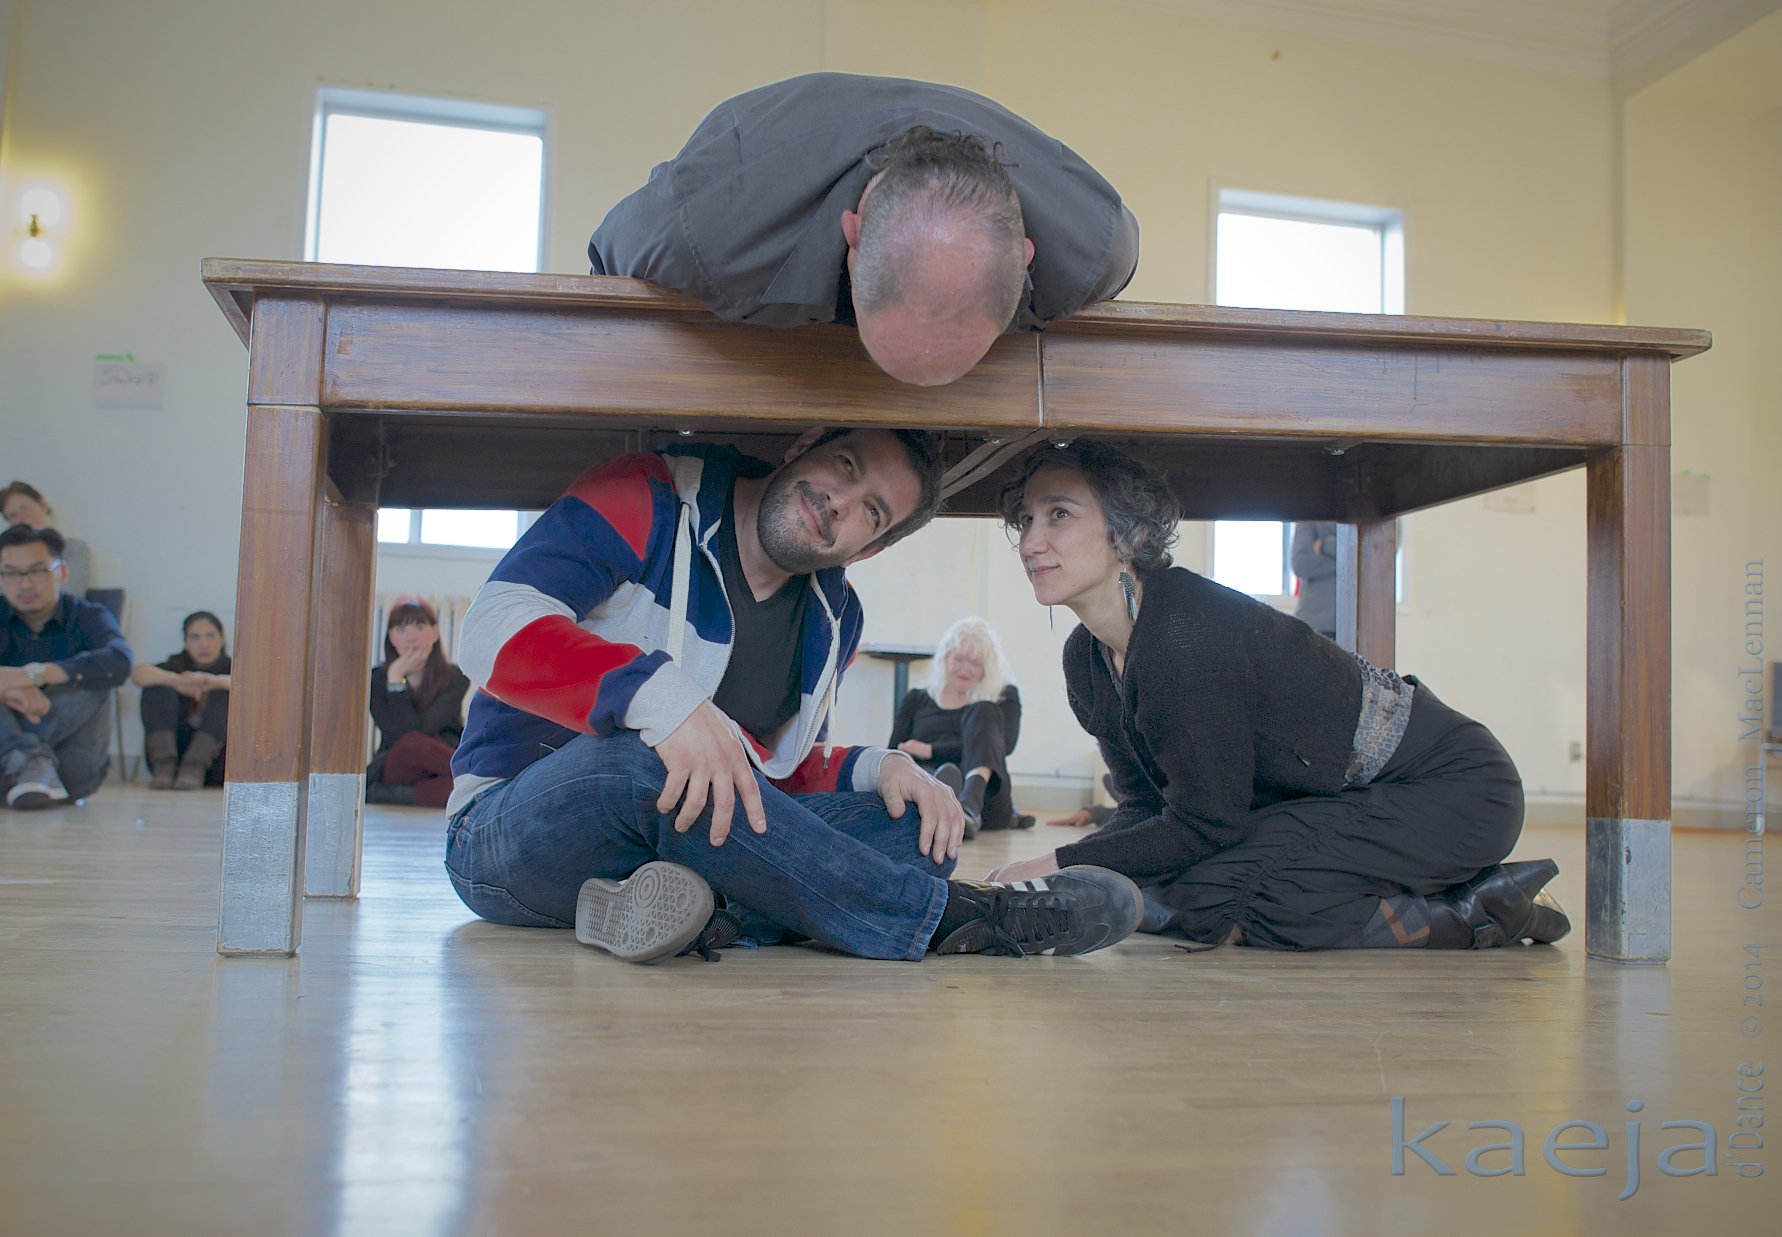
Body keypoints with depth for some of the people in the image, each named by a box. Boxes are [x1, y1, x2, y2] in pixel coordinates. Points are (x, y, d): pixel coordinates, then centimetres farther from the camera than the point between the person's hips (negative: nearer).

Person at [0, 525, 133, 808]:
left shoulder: (88, 617, 1)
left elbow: (120, 662, -23)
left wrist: (32, 674, -31)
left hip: (73, 773, 0)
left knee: (90, 676, -22)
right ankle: (30, 762, -44)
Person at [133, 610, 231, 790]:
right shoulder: (176, 666, 10)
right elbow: (139, 673, -14)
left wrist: (215, 681, -41)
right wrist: (175, 680, -37)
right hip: (174, 749, 1)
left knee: (225, 692, -20)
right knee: (157, 685, -13)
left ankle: (195, 767, -34)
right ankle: (164, 764, -30)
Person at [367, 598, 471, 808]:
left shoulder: (454, 678, -2)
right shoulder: (377, 678, 0)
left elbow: (420, 728, -15)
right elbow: (408, 738, -13)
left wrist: (397, 679, -17)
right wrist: (396, 677, -15)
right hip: (394, 771, 1)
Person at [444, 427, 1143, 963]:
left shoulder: (834, 619, 10)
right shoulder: (647, 502, -10)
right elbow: (497, 628, -22)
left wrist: (875, 770, -8)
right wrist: (664, 695, -39)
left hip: (670, 839, 6)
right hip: (506, 834, -5)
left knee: (920, 827, -9)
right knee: (634, 763, -40)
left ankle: (722, 915, -35)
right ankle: (944, 916, -29)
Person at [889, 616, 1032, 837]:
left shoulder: (1004, 697, 19)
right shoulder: (916, 700, 25)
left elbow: (1004, 744, -1)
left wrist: (930, 751, -7)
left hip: (985, 804, -1)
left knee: (983, 711, -23)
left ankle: (970, 802, -50)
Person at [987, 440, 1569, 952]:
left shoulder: (1187, 631, -28)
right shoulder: (1084, 660, -1)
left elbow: (1205, 825, -23)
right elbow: (1146, 808, 3)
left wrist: (1059, 865, -17)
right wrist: (1051, 876, -12)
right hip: (1353, 797, 9)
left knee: (1199, 892, -23)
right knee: (1144, 884, -4)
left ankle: (1463, 915, -8)